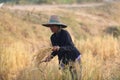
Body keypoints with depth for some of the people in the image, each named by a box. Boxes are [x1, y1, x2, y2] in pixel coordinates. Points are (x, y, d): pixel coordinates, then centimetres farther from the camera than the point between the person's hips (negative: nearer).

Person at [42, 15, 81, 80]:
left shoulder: (65, 33, -19)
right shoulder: (53, 37, 1)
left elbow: (70, 48, -27)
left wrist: (59, 48, -42)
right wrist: (51, 56, -8)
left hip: (74, 57, -6)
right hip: (63, 59, 6)